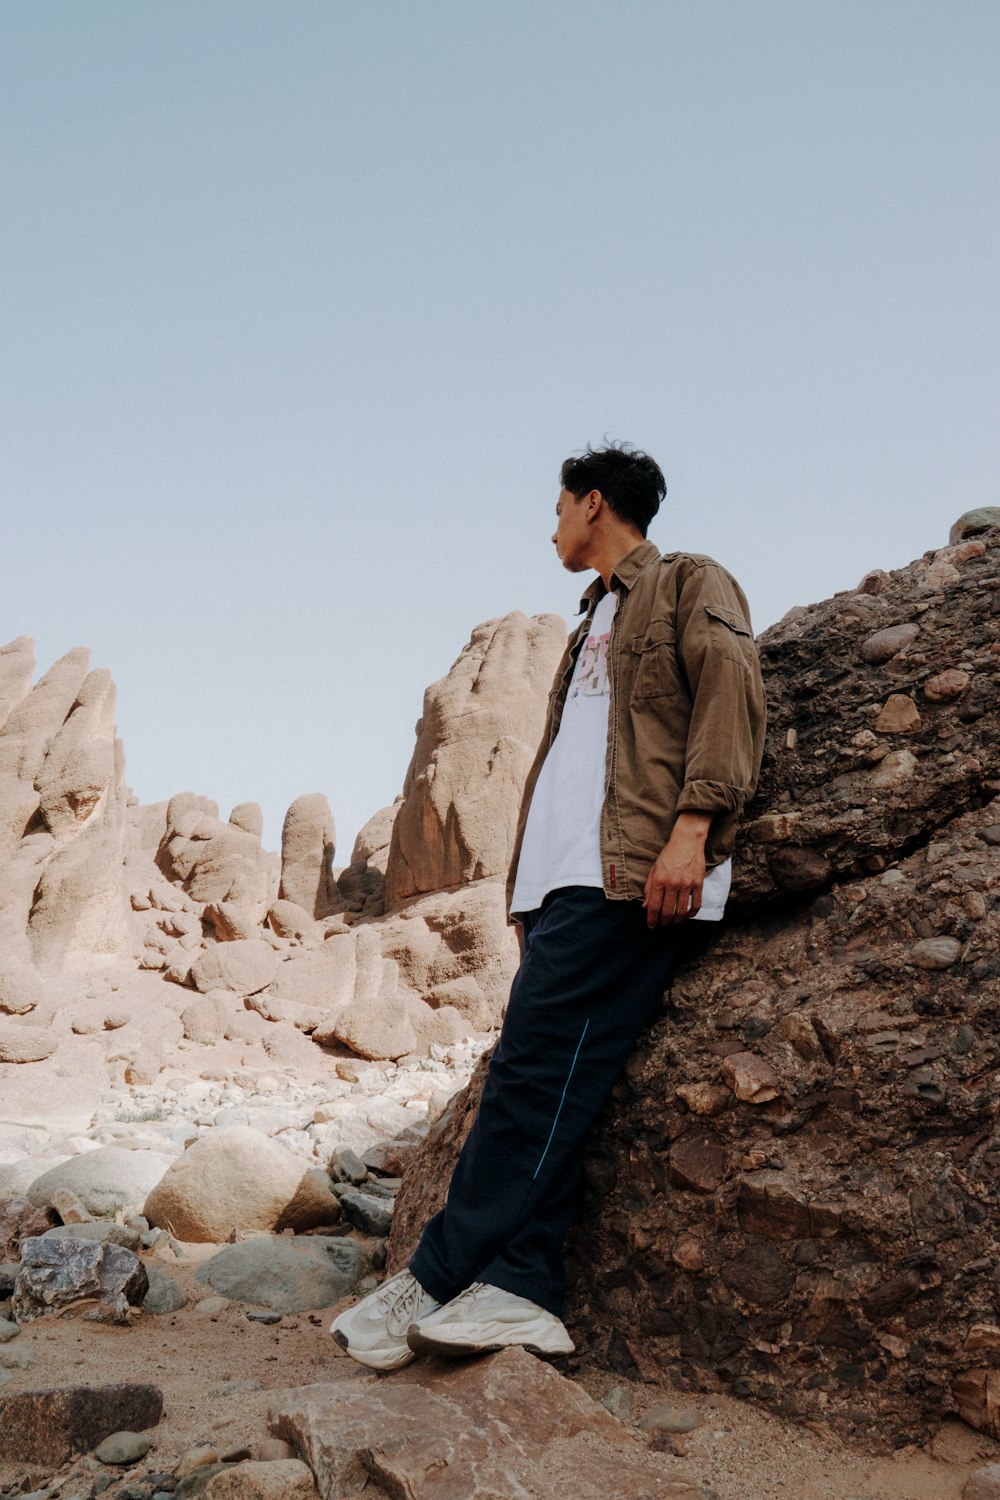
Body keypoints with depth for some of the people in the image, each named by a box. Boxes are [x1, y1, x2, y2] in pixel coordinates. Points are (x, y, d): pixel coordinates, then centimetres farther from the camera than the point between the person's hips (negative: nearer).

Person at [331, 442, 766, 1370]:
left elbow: (731, 693, -8)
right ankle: (523, 1290, -7)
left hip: (631, 872, -8)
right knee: (543, 1071, -4)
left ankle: (436, 1277, -17)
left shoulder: (689, 585, 8)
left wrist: (690, 826, -21)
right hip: (563, 874, 8)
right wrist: (528, 874, 17)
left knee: (538, 1059, -16)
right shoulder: (596, 623, 33)